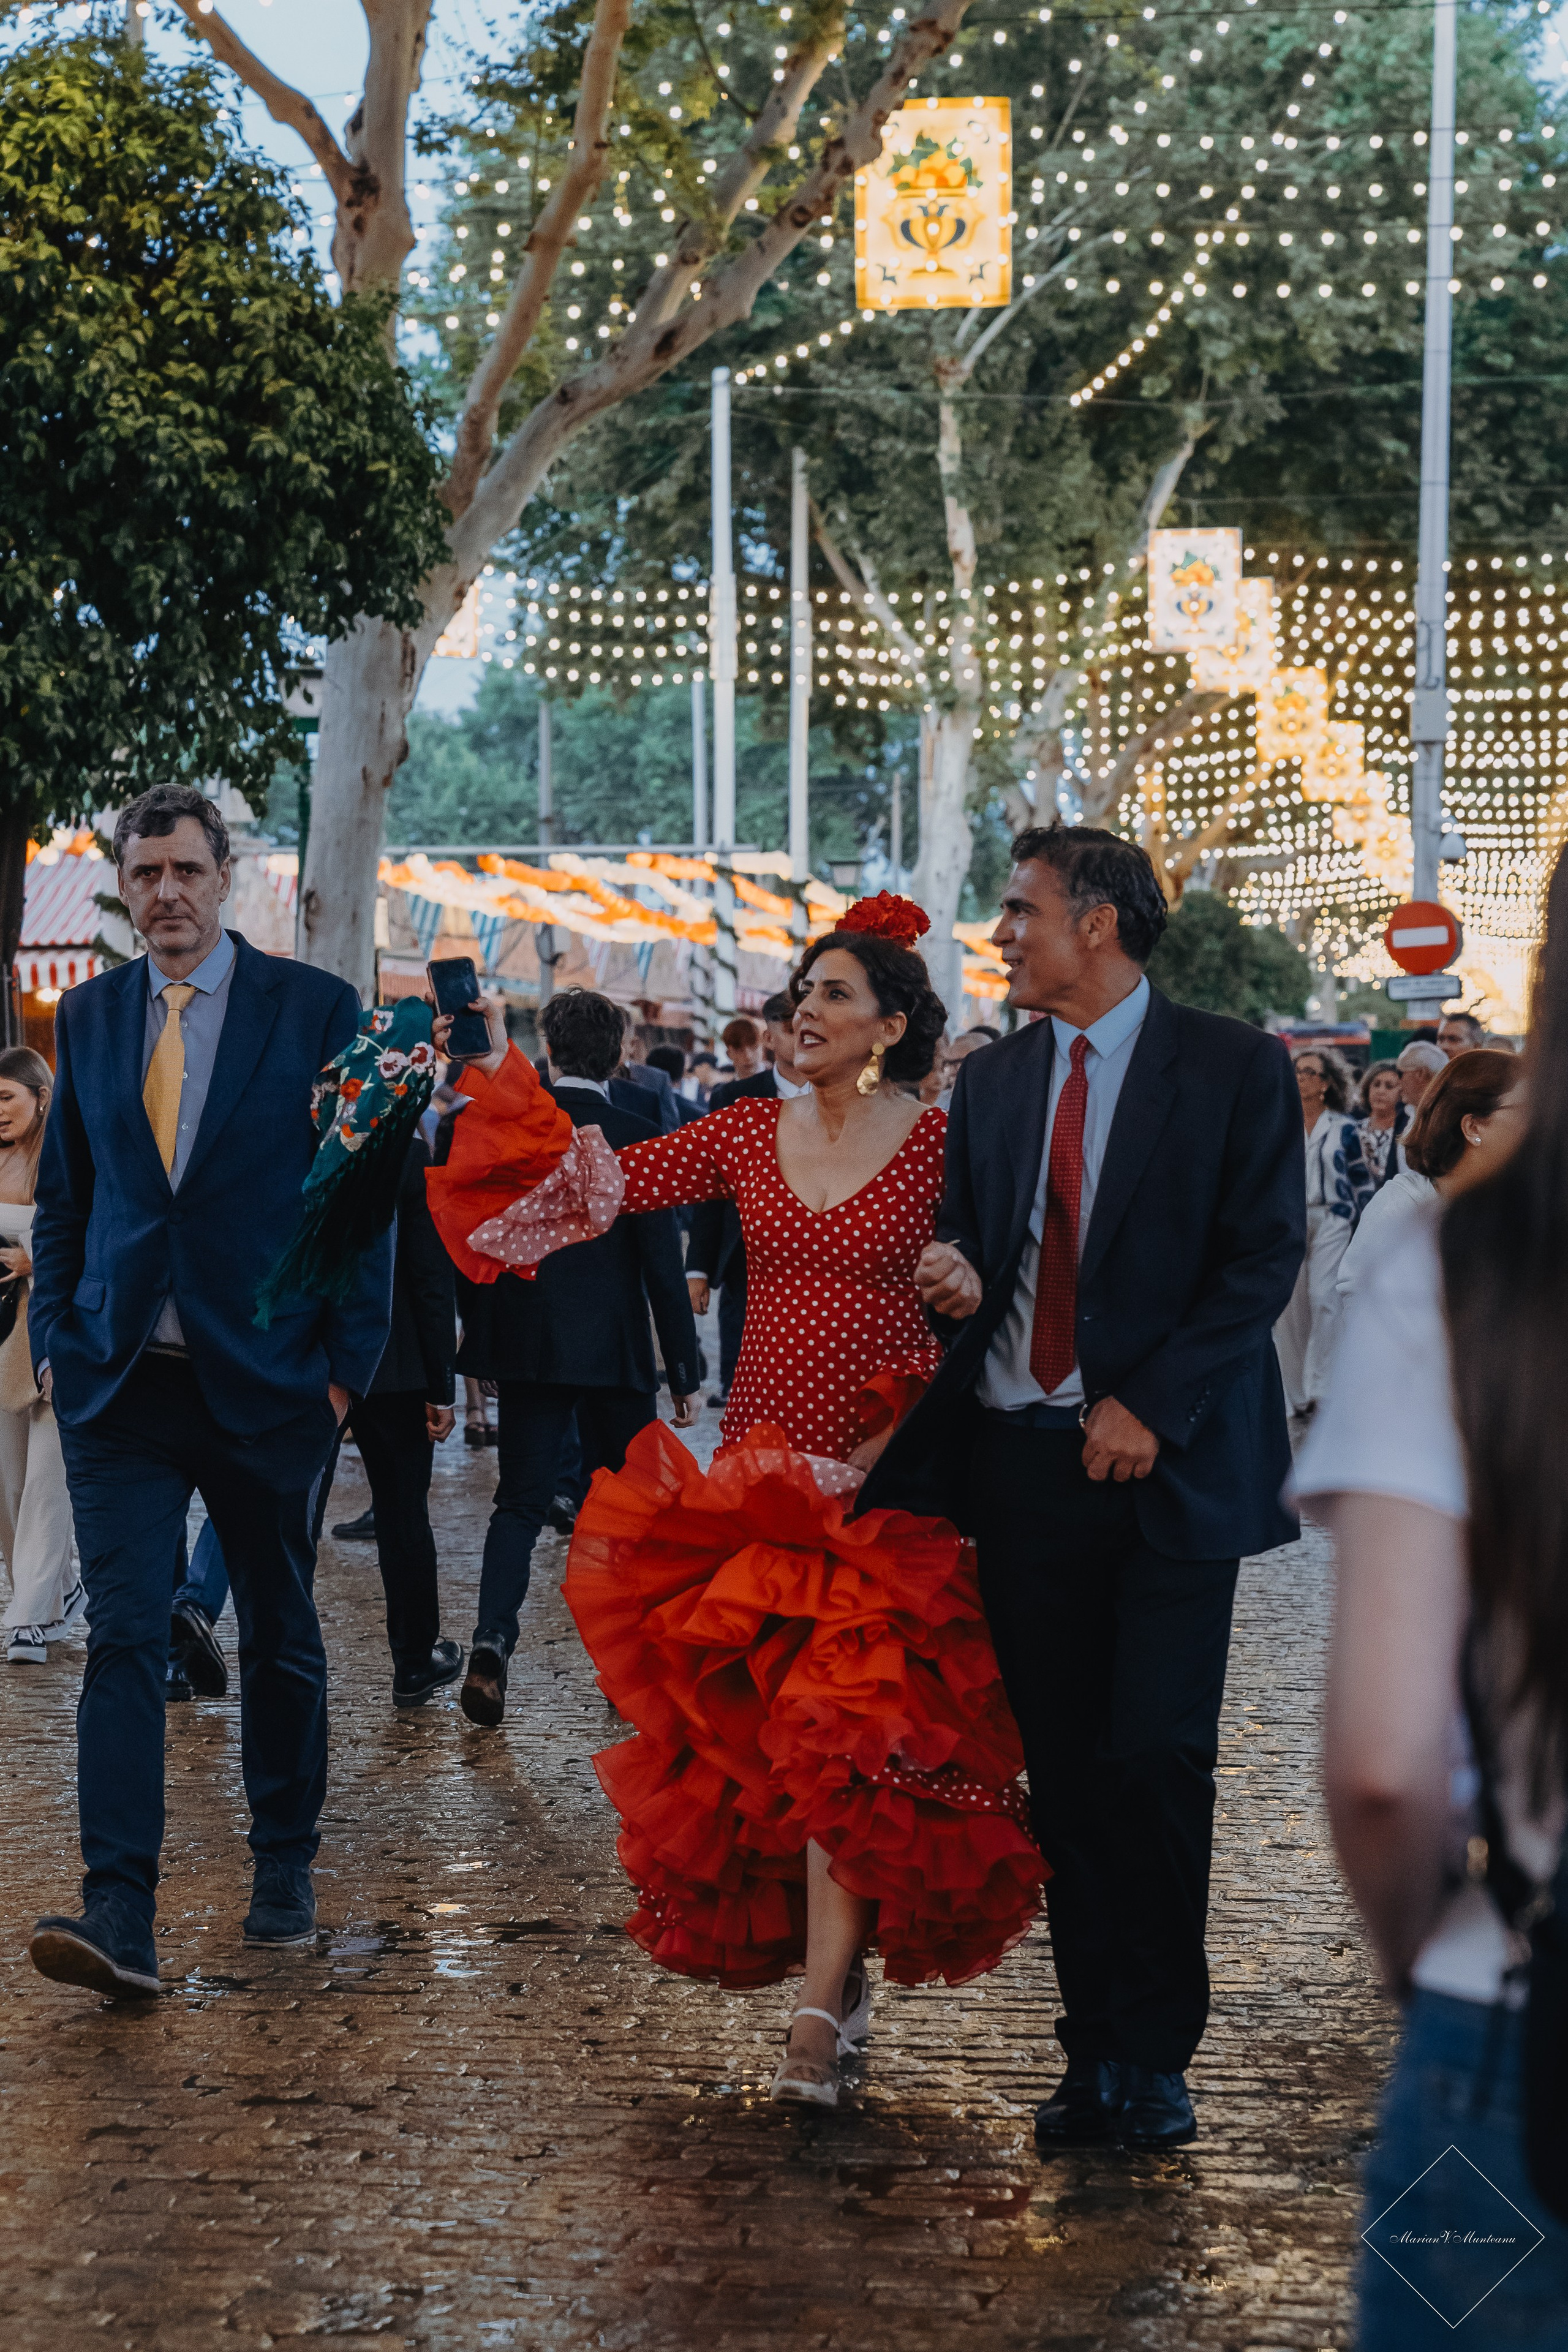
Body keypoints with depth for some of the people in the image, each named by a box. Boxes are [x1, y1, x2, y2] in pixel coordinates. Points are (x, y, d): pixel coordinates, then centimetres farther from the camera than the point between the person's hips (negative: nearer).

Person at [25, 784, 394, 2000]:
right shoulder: (89, 1015, 8)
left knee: (281, 1636, 12)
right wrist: (56, 1340, 6)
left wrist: (349, 1362, -6)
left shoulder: (316, 1010, -2)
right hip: (122, 1384, 2)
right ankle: (120, 1913, -13)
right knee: (125, 1634, -9)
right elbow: (62, 1195, 15)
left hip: (266, 1381, -1)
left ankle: (285, 1868, 30)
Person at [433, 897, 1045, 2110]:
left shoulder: (939, 1144, -3)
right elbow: (617, 1180, -1)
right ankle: (841, 1969, 21)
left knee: (849, 1730, -11)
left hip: (882, 1470, -4)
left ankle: (820, 2013, -12)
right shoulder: (752, 1132, 7)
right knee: (753, 1726, 6)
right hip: (758, 1461, 4)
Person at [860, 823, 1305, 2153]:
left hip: (1168, 1465, -4)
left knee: (1156, 1759, -8)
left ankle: (1155, 2058, 7)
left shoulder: (1234, 1069, -1)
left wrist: (1152, 1406, -12)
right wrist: (955, 1275, -4)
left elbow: (1264, 1257, -6)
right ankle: (1096, 2056, 13)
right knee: (1065, 1776, 5)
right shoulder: (993, 1079, 14)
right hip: (1023, 1465, 4)